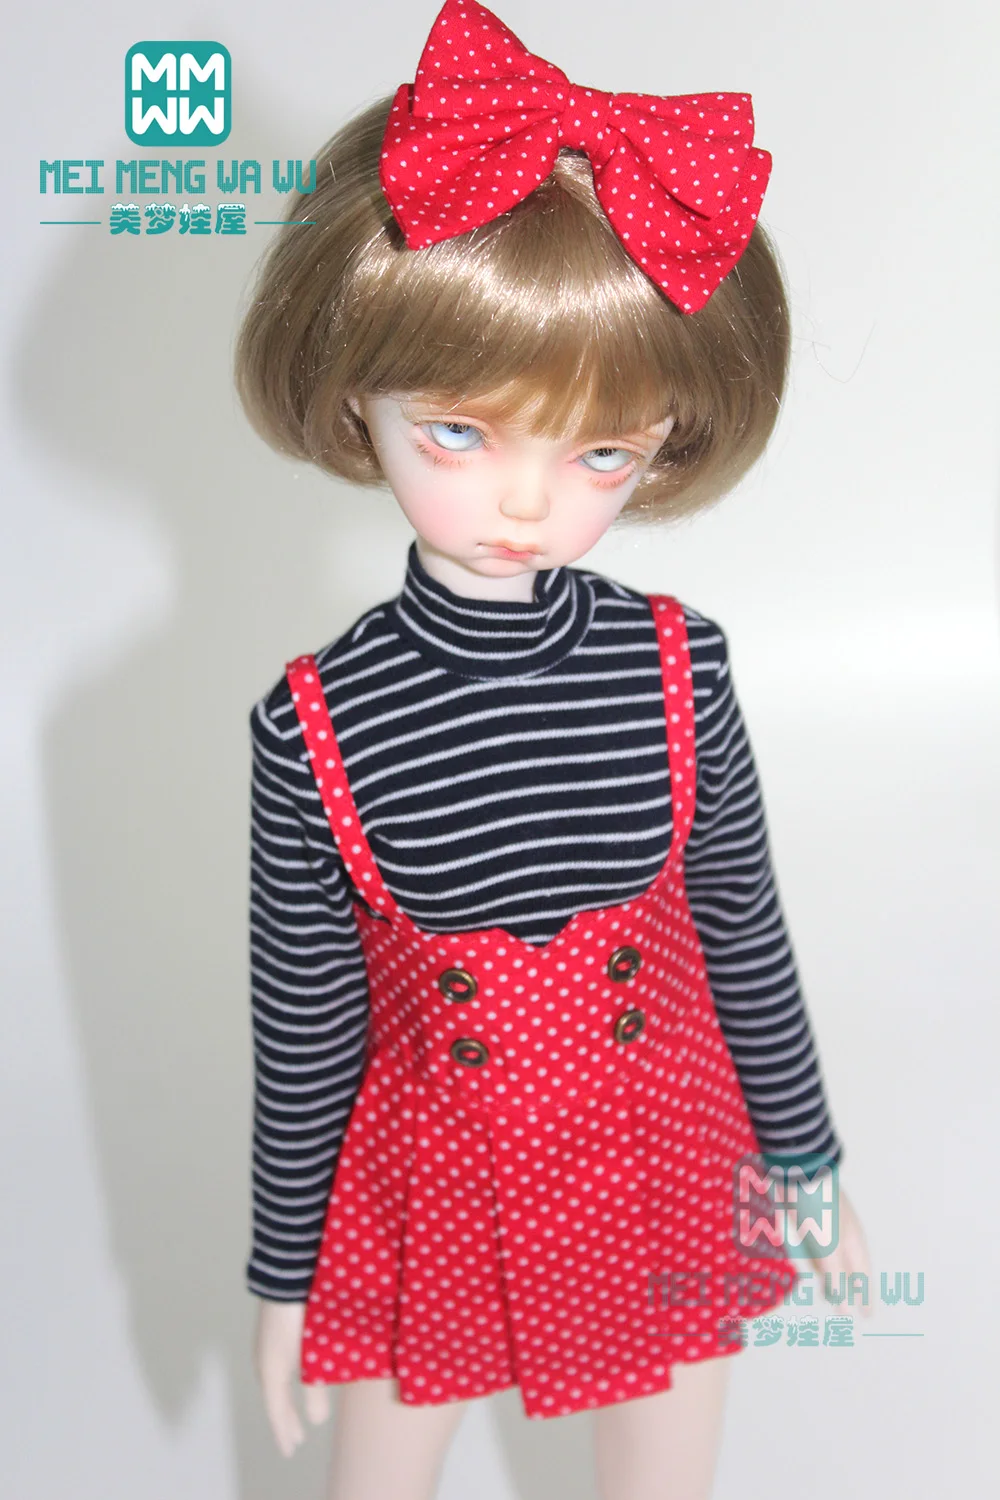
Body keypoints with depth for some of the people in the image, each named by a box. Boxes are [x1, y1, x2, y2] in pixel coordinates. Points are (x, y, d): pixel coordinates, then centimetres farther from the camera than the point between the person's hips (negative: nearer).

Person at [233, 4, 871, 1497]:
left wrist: (812, 1163, 8)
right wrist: (282, 1273, 2)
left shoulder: (676, 669, -17)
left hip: (664, 1196, 2)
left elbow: (745, 928, -3)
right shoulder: (317, 725, -21)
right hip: (430, 1203, -1)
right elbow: (300, 1026, -10)